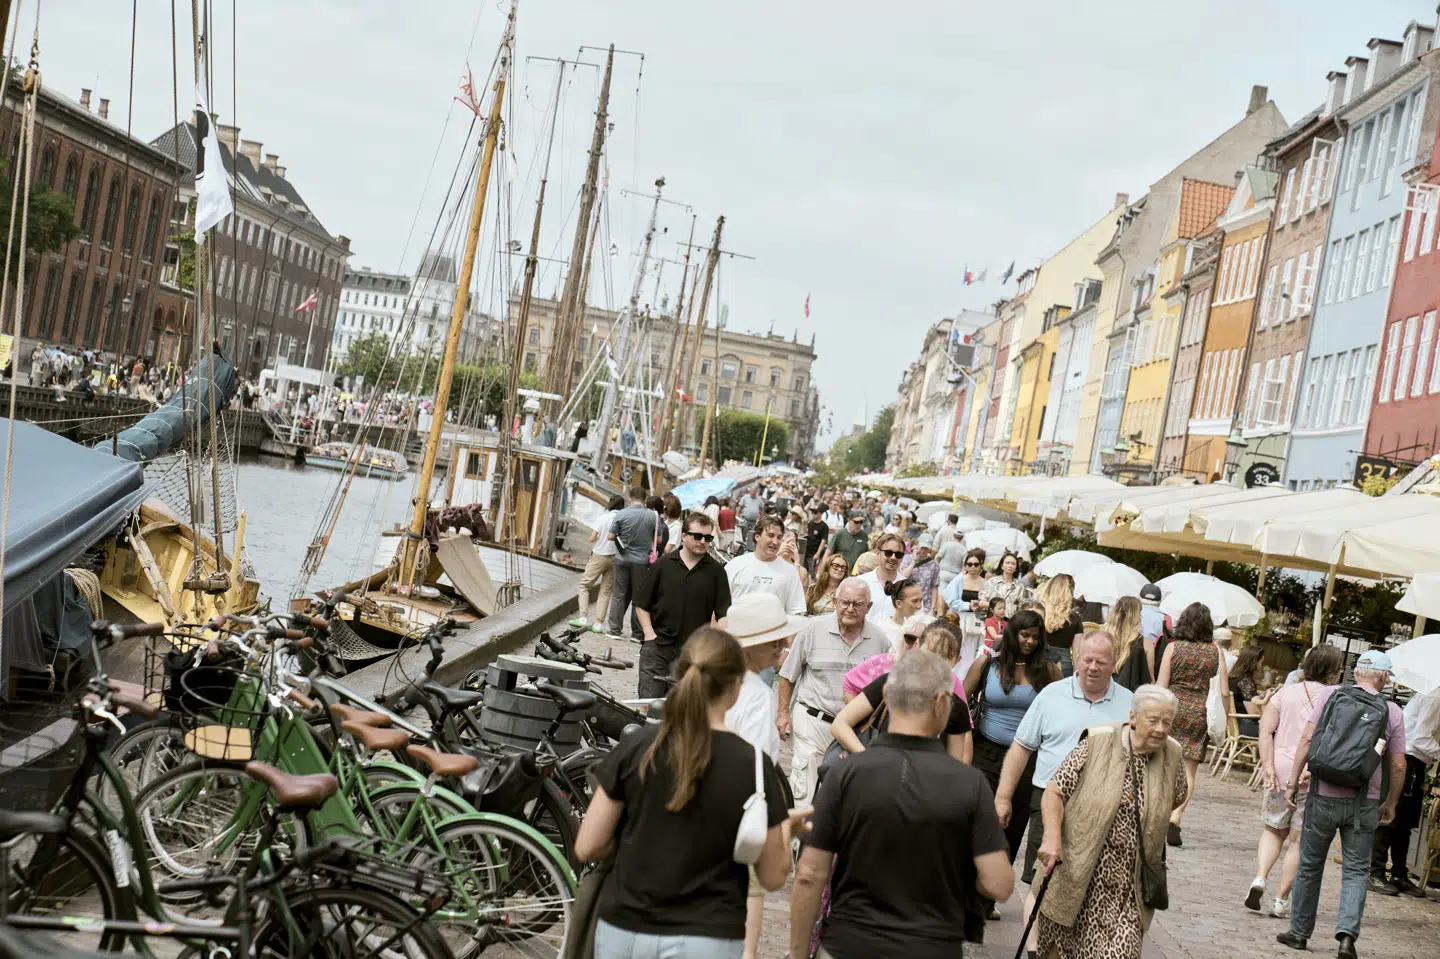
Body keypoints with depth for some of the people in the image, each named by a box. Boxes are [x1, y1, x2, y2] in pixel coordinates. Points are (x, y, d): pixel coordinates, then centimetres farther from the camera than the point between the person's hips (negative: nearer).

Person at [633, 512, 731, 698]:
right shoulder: (664, 564, 5)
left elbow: (724, 613, 0)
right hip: (657, 648, -1)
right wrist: (649, 633, -3)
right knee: (649, 699, -5)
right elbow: (642, 603, 8)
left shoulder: (716, 571, 4)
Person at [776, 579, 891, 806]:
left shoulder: (879, 639, 1)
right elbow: (788, 675, 4)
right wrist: (784, 712, 2)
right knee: (803, 793, -5)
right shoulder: (814, 629, -5)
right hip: (812, 721, -2)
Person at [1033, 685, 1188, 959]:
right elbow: (1054, 793, -9)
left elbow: (1176, 797, 23)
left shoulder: (1172, 756, 2)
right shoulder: (1095, 745, -9)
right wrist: (1052, 838, -22)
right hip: (1075, 873, -2)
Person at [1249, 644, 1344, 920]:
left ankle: (1260, 877, -2)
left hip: (1281, 771, 2)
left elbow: (1265, 729, -2)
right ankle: (1281, 899, 9)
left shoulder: (1286, 693, 7)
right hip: (1315, 778, -2)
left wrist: (1268, 766, -6)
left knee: (1274, 830, 19)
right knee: (1299, 840, 8)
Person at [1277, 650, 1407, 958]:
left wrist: (1293, 781, -2)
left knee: (1310, 865, 13)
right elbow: (1398, 765, 2)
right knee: (1356, 870, 7)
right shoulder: (1392, 712, 0)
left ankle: (1299, 931, 22)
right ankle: (1347, 934, -10)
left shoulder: (1330, 695, -1)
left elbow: (1307, 739, -6)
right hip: (1363, 803, 0)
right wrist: (1390, 804, 15)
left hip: (1323, 795, 0)